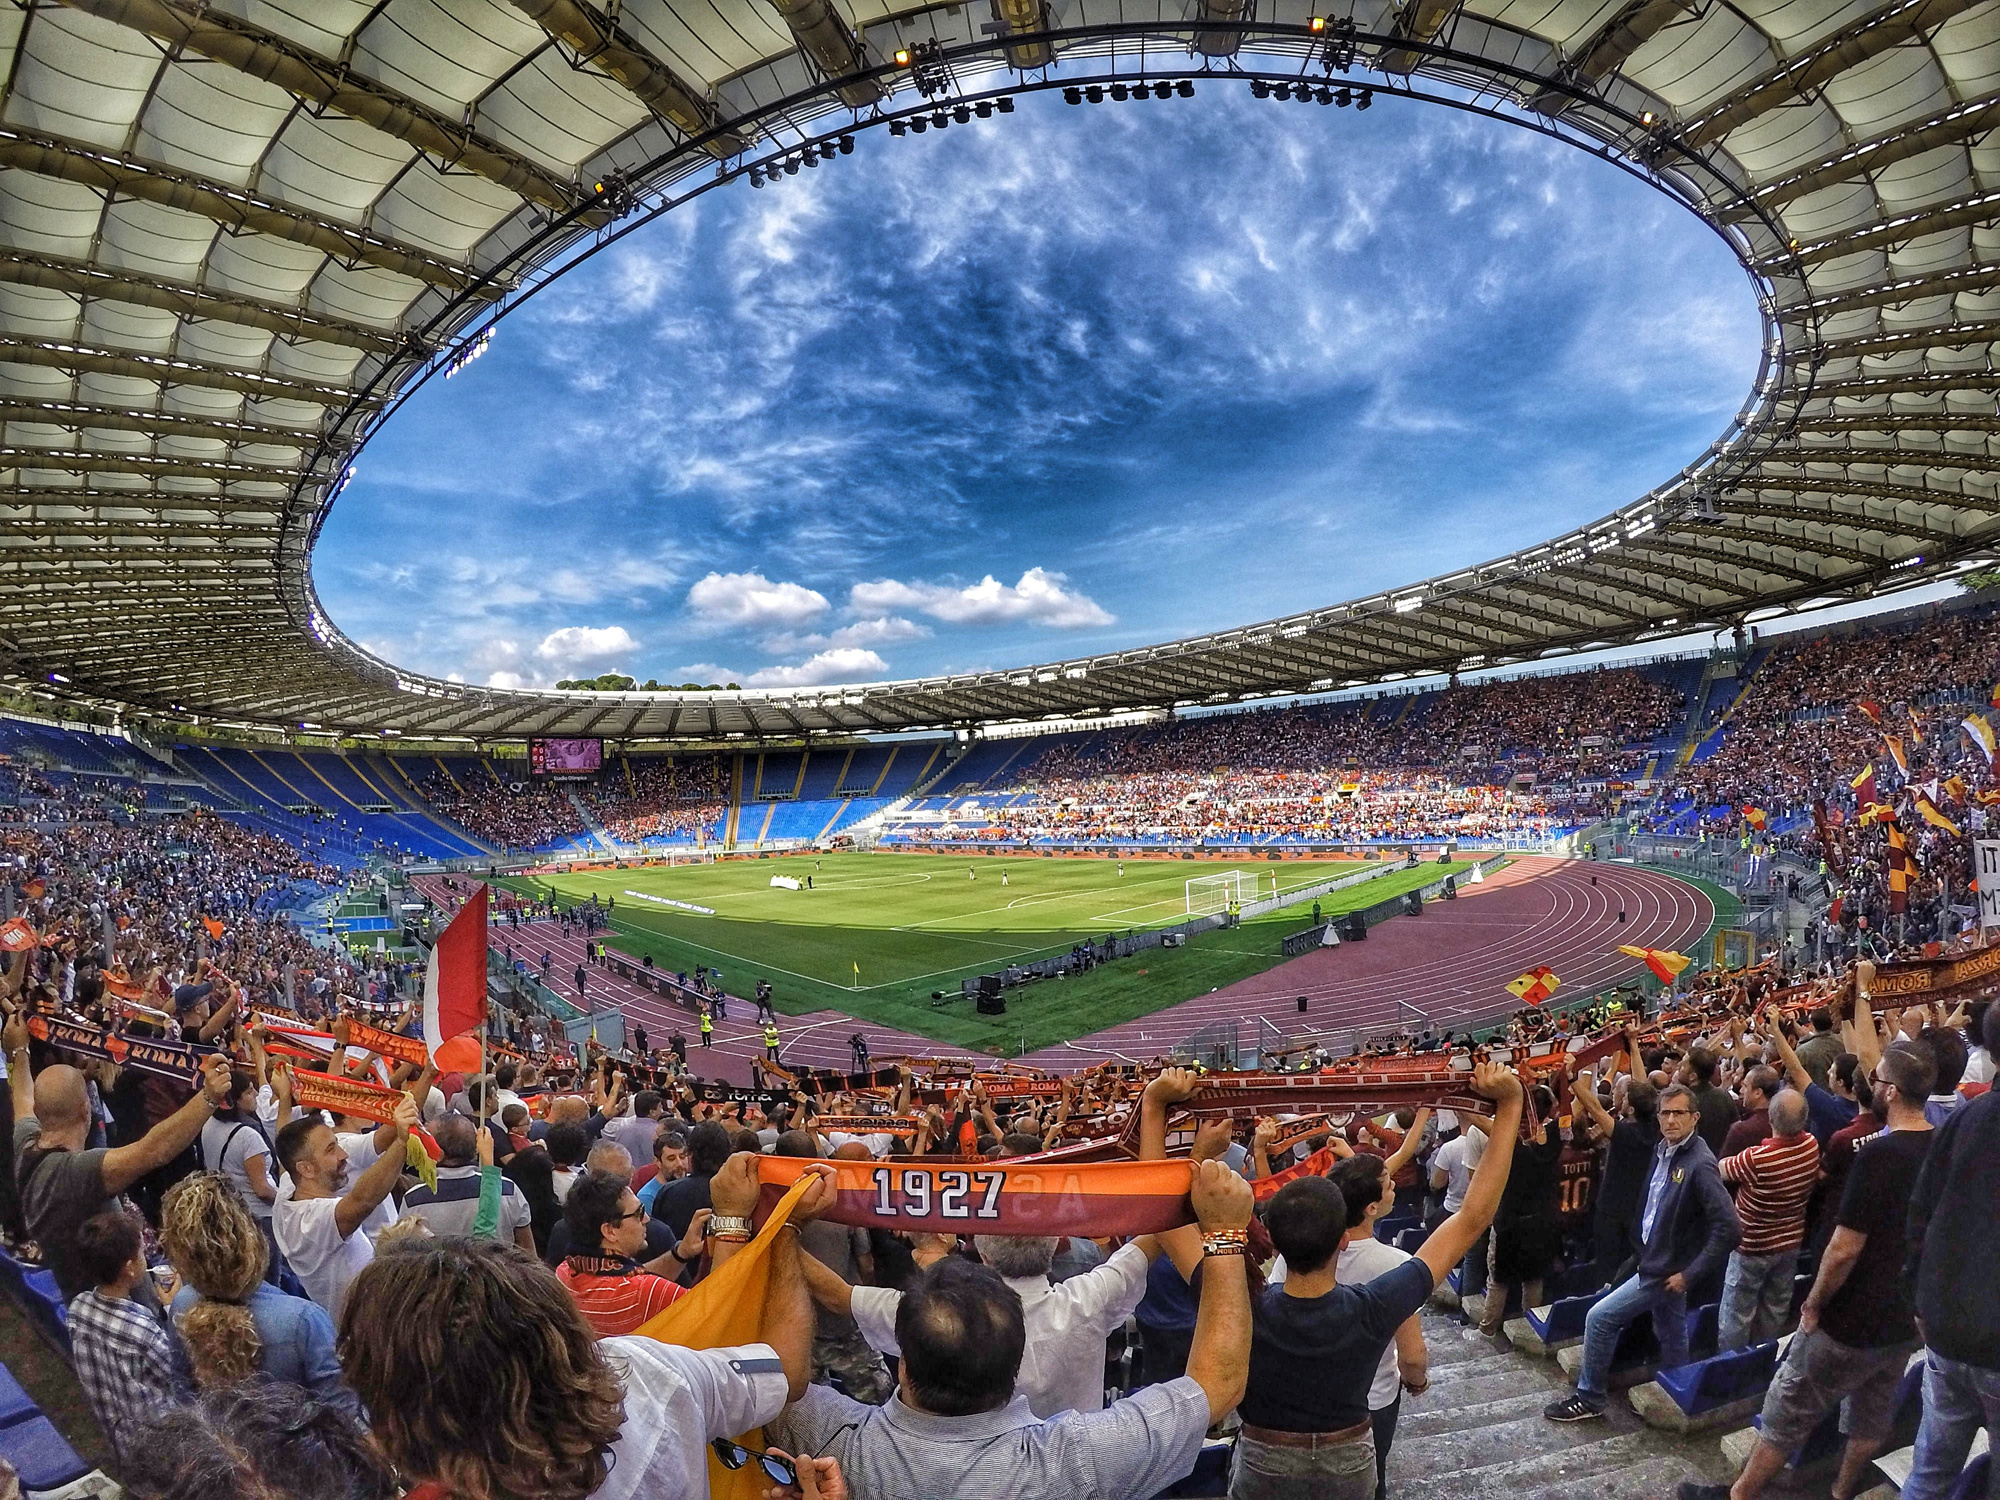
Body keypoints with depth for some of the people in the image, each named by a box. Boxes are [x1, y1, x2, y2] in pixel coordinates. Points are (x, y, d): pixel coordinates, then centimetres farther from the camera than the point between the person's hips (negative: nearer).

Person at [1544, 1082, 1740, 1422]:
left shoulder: (1700, 1164, -23)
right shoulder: (1663, 1151, 3)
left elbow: (1727, 1227, -26)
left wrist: (1690, 1273, -21)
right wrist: (1645, 1249, 13)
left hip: (1665, 1272, -8)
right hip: (1655, 1262, 8)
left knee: (1599, 1318, -4)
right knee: (1671, 1337, 20)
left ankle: (1589, 1399, 8)